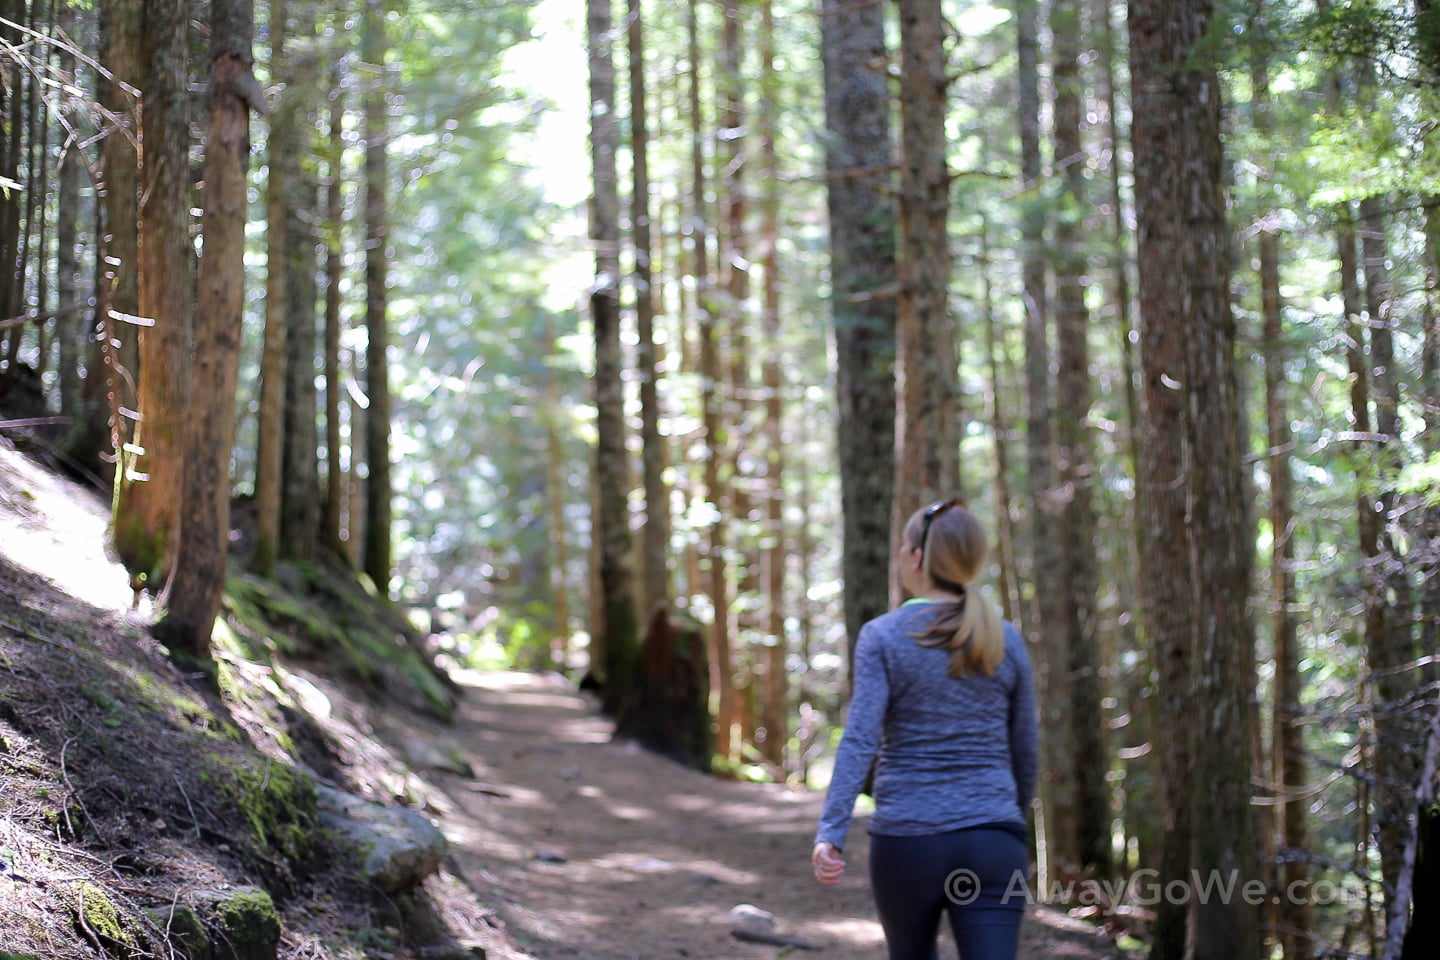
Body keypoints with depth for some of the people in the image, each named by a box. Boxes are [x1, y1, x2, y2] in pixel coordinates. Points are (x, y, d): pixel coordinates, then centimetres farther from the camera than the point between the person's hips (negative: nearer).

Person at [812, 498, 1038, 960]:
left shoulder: (882, 636, -3)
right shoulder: (1006, 640, 5)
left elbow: (859, 740, -15)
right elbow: (1024, 752, 11)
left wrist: (830, 832, -19)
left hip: (906, 839, -1)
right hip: (992, 843, 1)